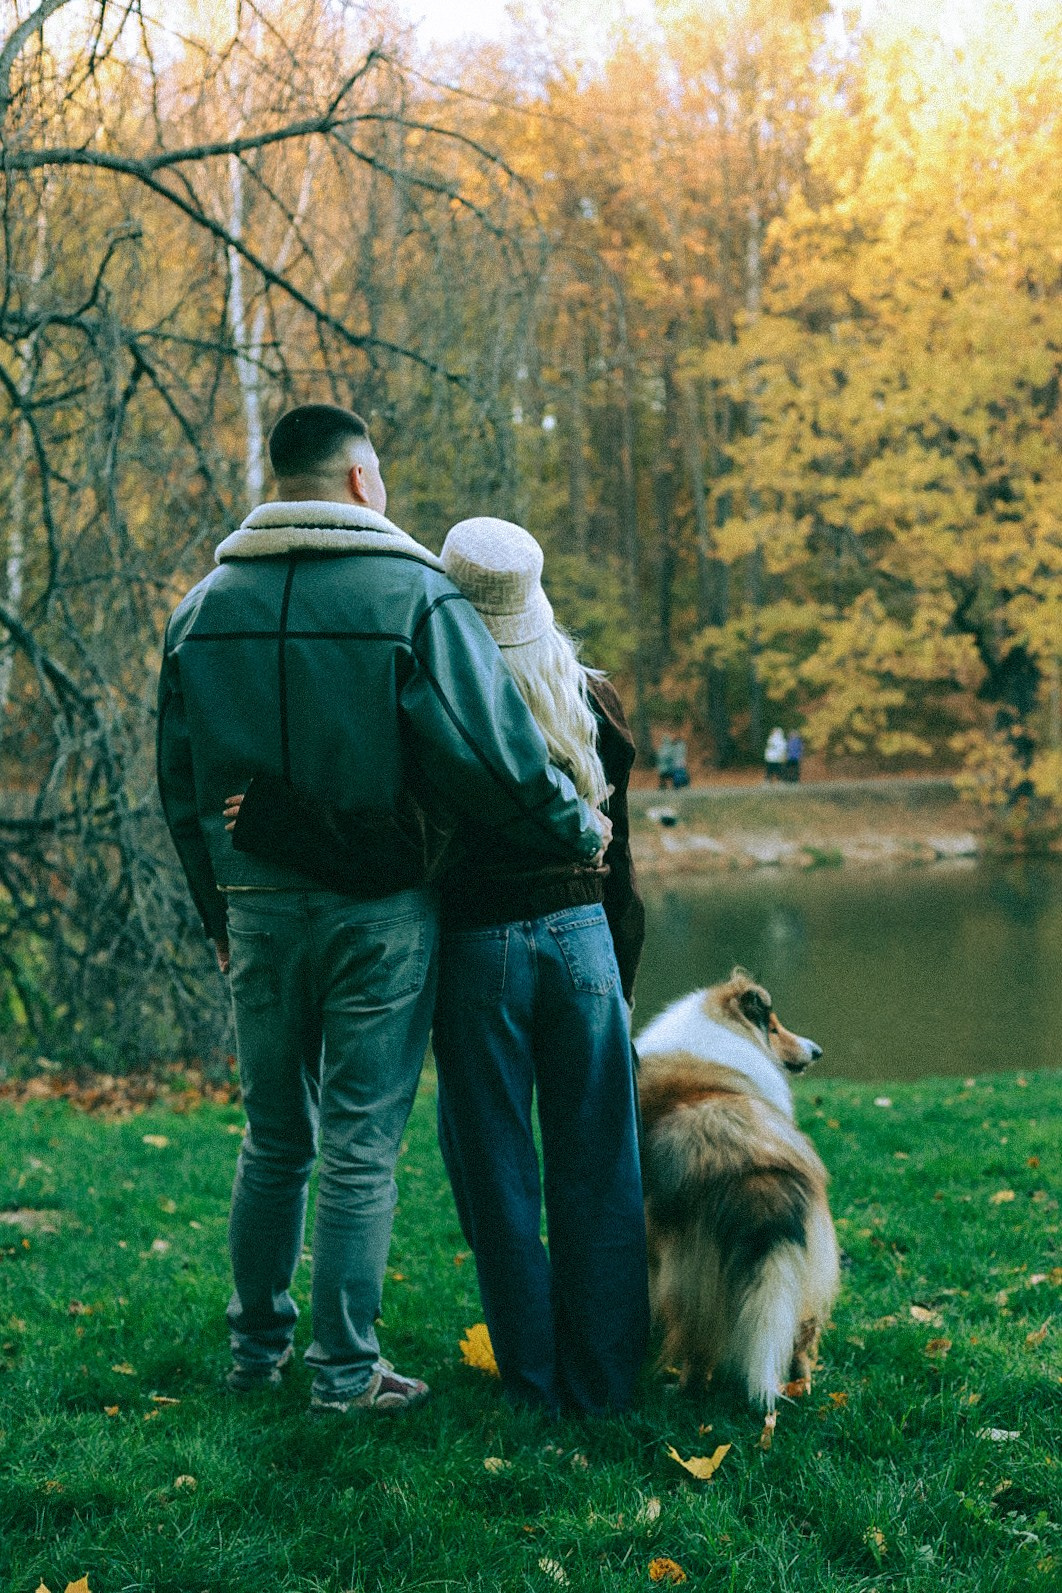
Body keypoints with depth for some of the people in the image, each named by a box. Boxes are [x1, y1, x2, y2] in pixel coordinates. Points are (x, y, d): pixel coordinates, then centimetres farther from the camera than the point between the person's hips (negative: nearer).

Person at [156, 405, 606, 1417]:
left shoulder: (203, 606, 5)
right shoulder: (412, 595, -11)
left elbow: (179, 789, 12)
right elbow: (496, 757, -14)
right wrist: (578, 832, 3)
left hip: (257, 910, 5)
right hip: (378, 915, -4)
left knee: (273, 1139, 18)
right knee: (360, 1150, 4)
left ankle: (256, 1347, 27)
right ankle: (345, 1371, 10)